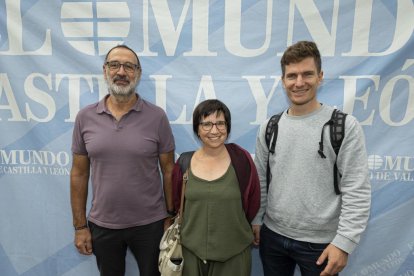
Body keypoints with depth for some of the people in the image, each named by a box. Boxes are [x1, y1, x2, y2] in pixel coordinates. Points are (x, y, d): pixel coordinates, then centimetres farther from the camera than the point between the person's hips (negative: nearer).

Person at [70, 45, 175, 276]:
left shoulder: (157, 116, -9)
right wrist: (80, 225, 3)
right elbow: (79, 174, 2)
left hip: (150, 223, -1)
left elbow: (169, 171, -4)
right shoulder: (85, 117, -3)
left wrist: (170, 217, -3)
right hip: (102, 225, 2)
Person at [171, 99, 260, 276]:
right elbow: (177, 204, 6)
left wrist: (233, 227, 7)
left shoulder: (242, 159, -11)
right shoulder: (184, 162, -6)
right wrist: (196, 227, 6)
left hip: (234, 253, -1)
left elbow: (253, 204, -1)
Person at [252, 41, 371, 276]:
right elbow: (260, 180, 6)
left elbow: (357, 192, -12)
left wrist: (344, 242, -15)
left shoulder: (346, 126, -11)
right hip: (273, 235, 4)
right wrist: (256, 220, 6)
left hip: (320, 243, -3)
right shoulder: (269, 128, 1)